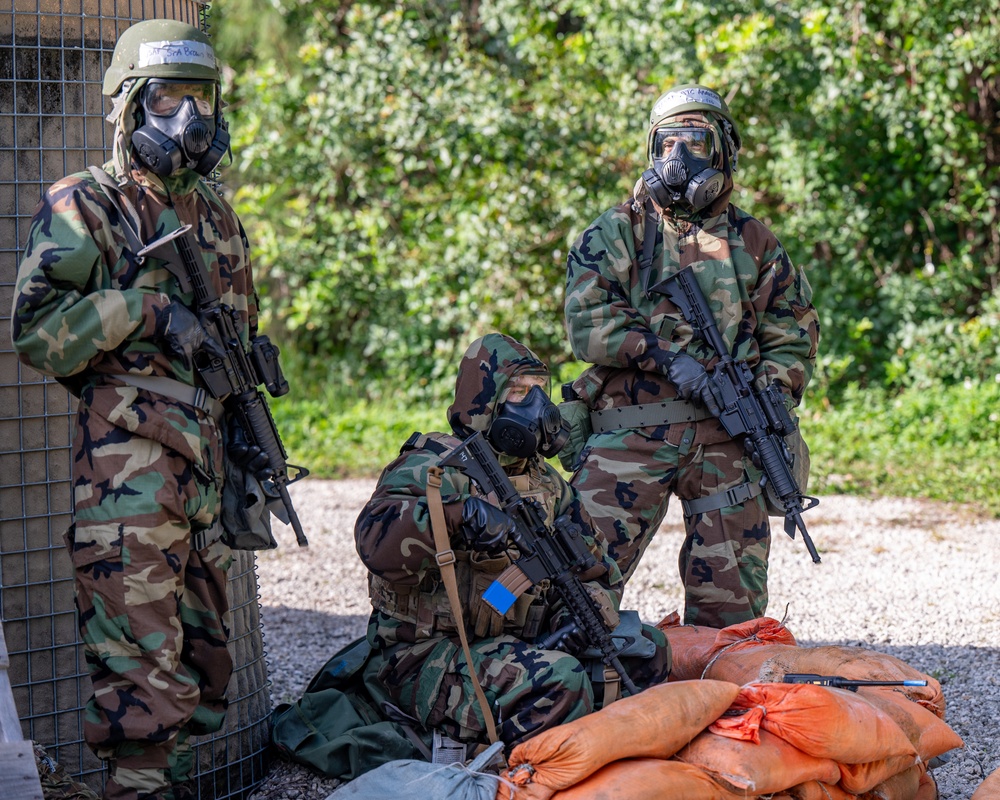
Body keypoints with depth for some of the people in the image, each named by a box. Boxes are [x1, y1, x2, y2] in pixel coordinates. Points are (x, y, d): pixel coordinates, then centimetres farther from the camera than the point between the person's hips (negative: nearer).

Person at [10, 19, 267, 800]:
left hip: (203, 465, 7)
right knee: (140, 661, -9)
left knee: (202, 647, 11)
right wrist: (145, 308, -18)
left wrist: (246, 429, 17)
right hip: (126, 469, -7)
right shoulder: (83, 207, -4)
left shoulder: (218, 217, 18)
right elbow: (35, 330, -12)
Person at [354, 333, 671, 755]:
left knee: (646, 648, -3)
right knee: (560, 682, -32)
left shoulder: (546, 483, 14)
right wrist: (456, 514, -46)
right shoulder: (435, 464, -11)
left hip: (512, 645, 8)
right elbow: (377, 542, -30)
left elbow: (595, 572, 20)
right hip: (427, 657, -8)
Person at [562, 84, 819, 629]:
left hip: (727, 434, 2)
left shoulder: (753, 241, 16)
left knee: (733, 595, 4)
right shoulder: (615, 233, 7)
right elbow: (587, 322, -6)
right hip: (630, 429, -2)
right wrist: (665, 356, -16)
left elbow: (793, 328, 17)